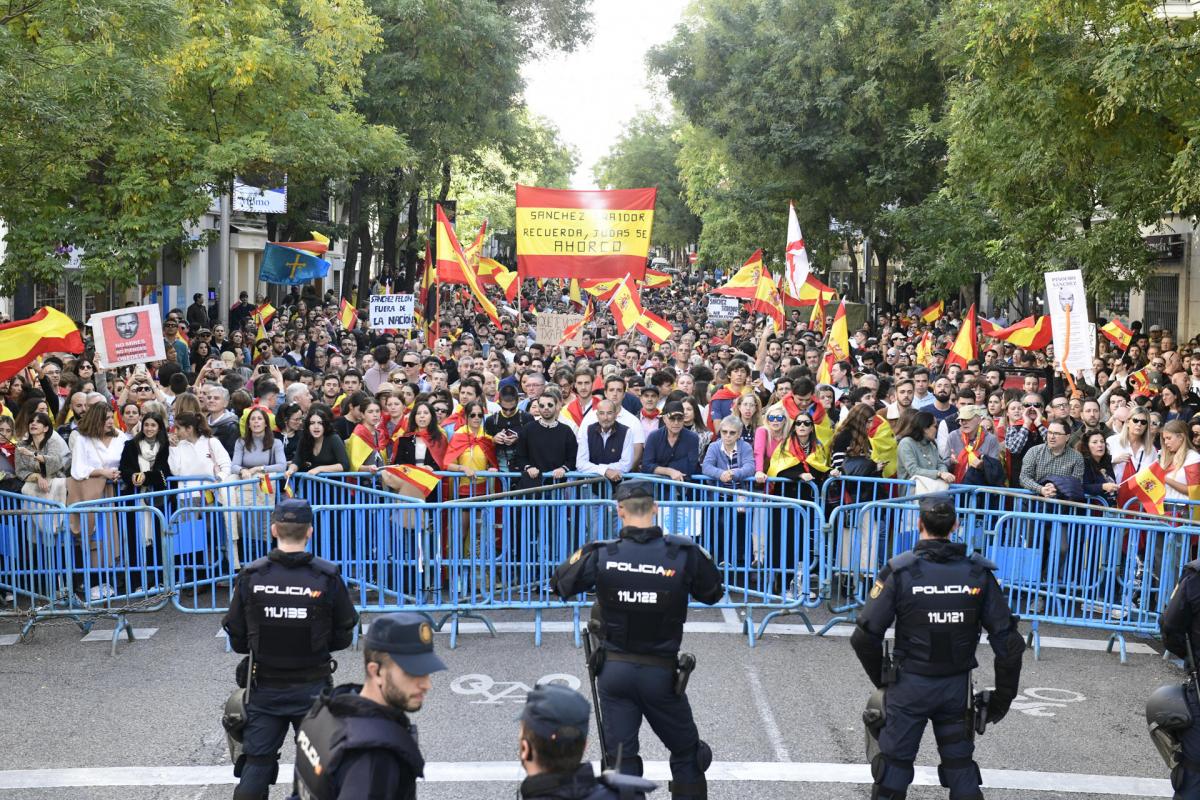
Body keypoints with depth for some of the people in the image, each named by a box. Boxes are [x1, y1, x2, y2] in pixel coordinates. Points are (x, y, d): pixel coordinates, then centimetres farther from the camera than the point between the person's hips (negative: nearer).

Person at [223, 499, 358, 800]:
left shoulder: (251, 576, -10)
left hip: (264, 687, 1)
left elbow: (237, 640, -3)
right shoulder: (328, 577, -12)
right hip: (312, 688, -1)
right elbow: (342, 638, -5)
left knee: (255, 764, 11)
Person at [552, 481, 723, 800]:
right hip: (661, 673, -1)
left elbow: (560, 585, 4)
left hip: (614, 670, 1)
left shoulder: (600, 554, -11)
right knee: (687, 753, 16)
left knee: (621, 758, 10)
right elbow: (713, 593, 3)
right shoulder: (684, 553, -13)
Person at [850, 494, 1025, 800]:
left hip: (909, 685, -2)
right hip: (957, 687, 2)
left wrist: (881, 679, 4)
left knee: (894, 764, 11)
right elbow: (1007, 641, -5)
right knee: (961, 769, 16)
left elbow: (865, 637, -13)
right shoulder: (978, 572, -6)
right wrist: (1003, 696, 5)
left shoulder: (900, 571, -14)